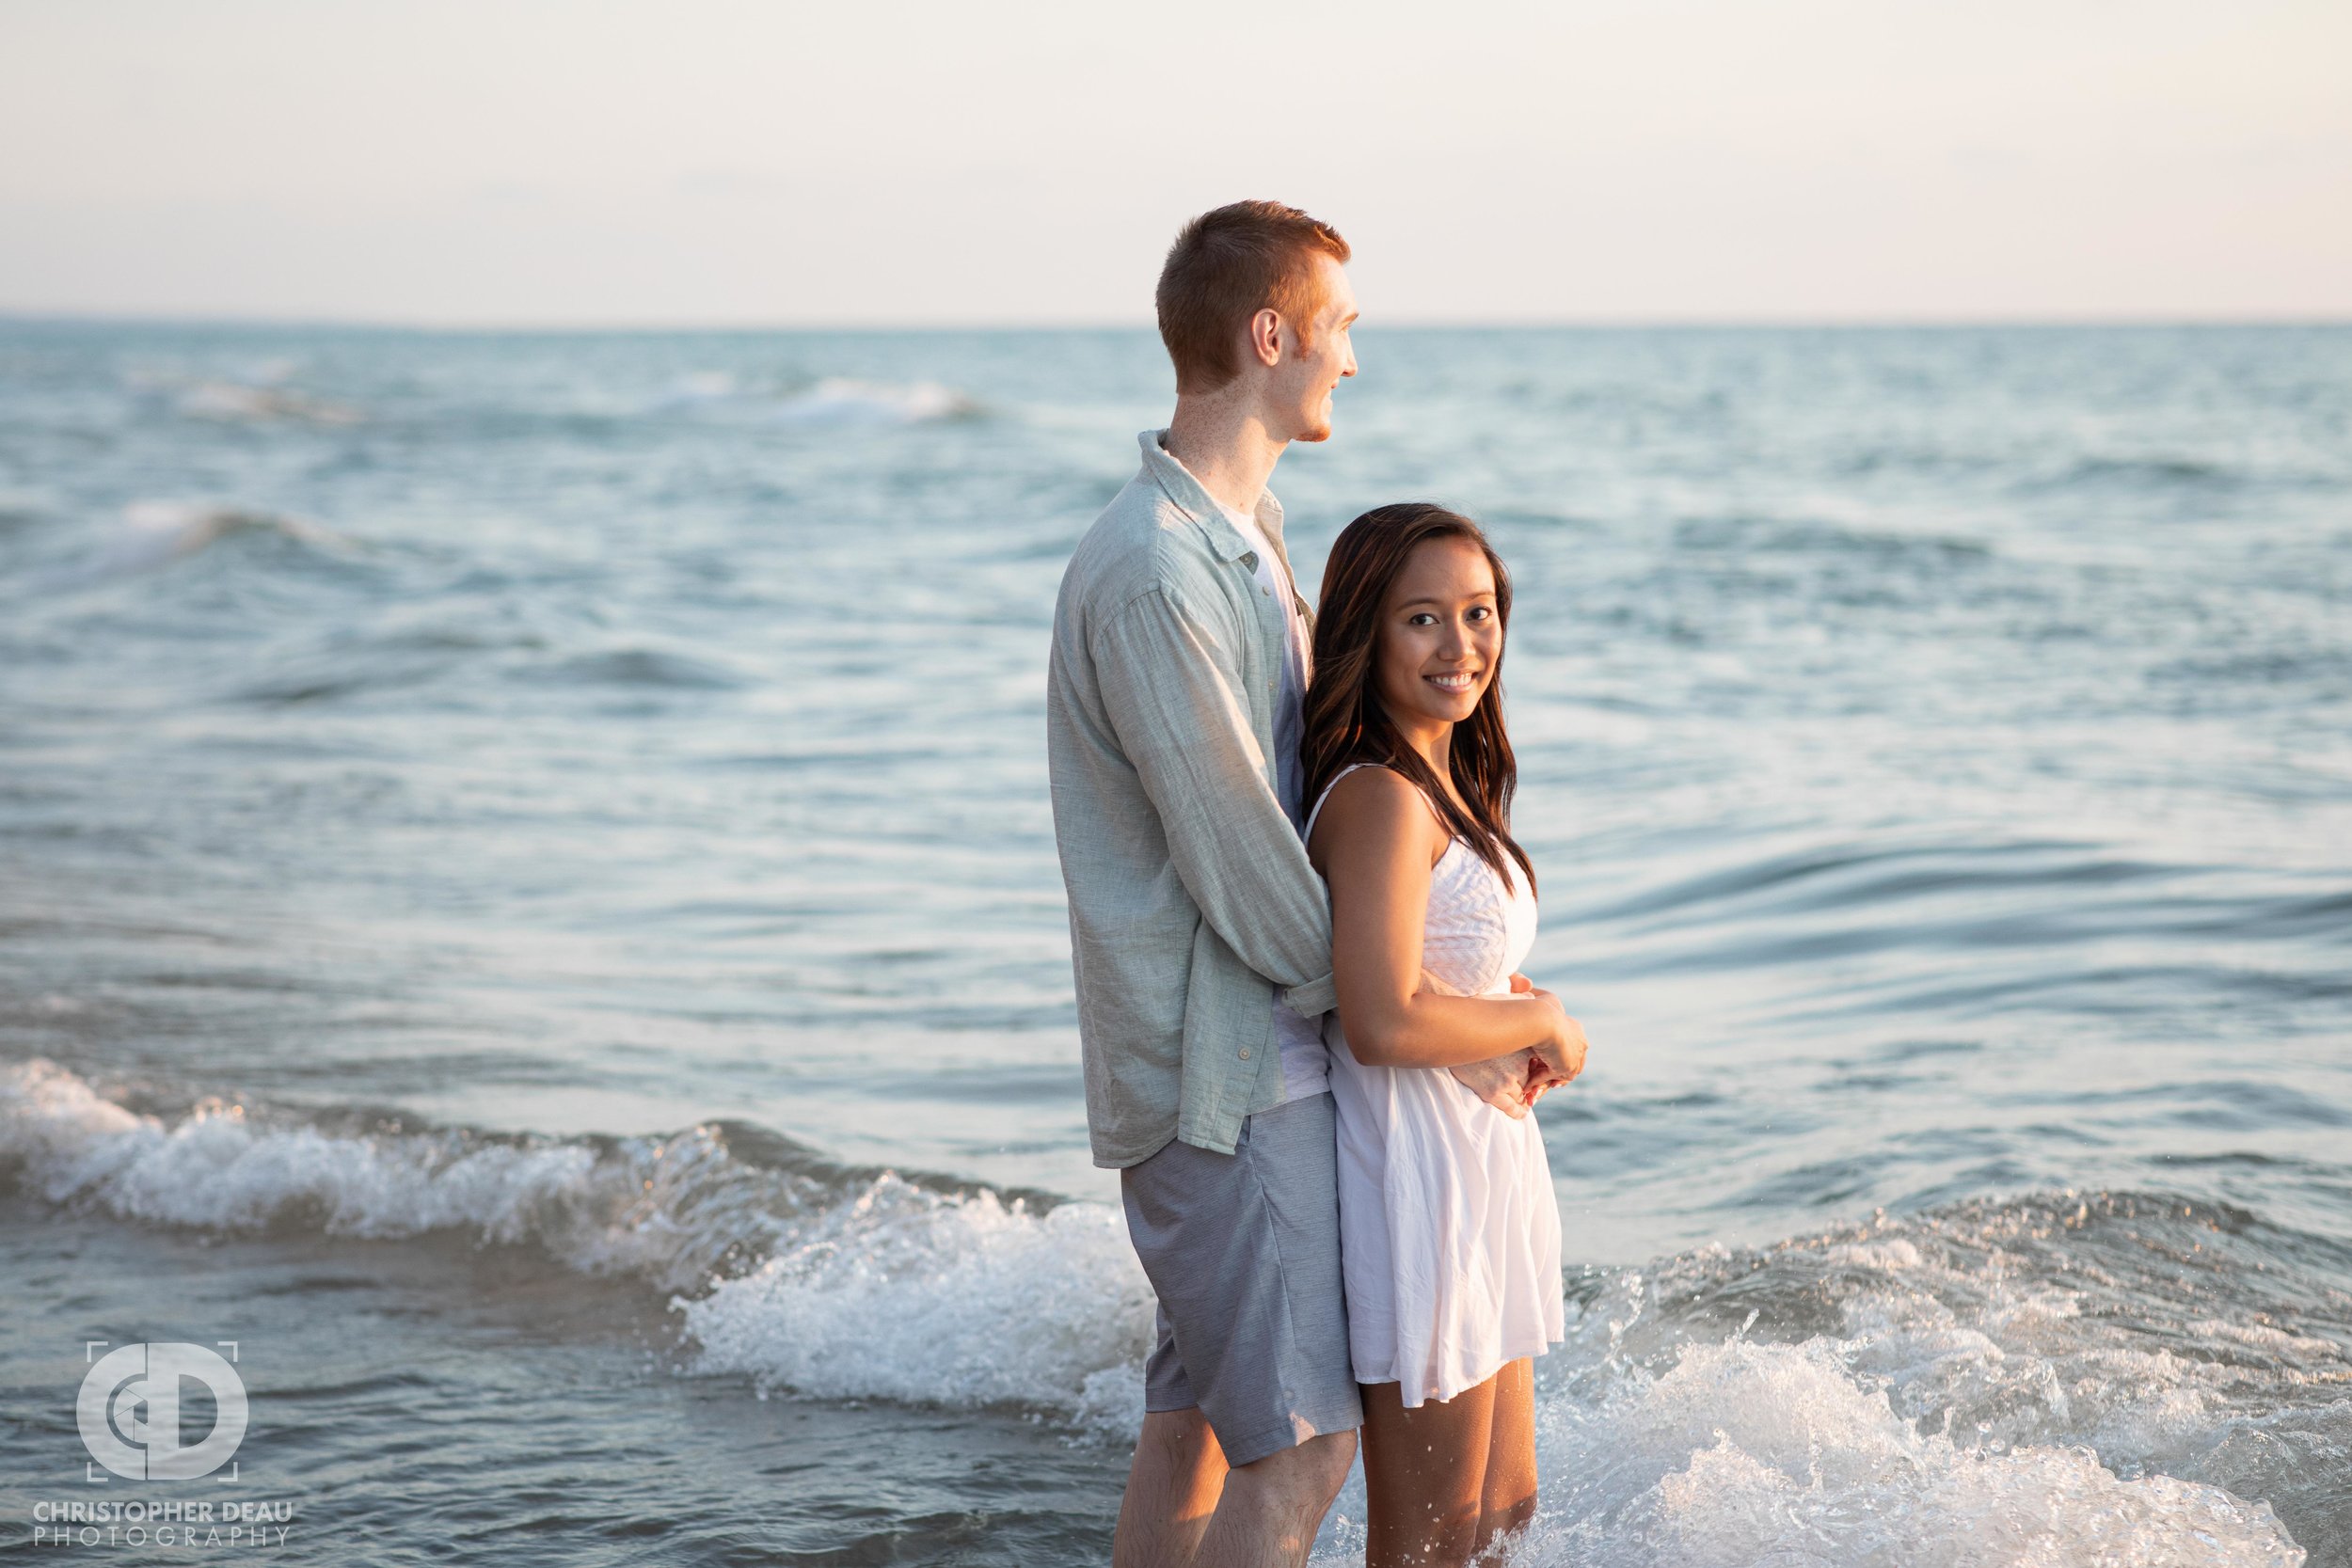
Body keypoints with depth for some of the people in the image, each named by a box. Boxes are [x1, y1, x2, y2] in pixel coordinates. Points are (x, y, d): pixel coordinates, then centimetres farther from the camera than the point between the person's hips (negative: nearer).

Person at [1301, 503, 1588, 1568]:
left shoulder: (1450, 789, 10)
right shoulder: (1381, 800, -20)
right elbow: (1383, 1025, -29)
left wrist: (1520, 1014, 0)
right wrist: (1547, 1025, -14)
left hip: (1484, 1177, 10)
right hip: (1415, 1186, -10)